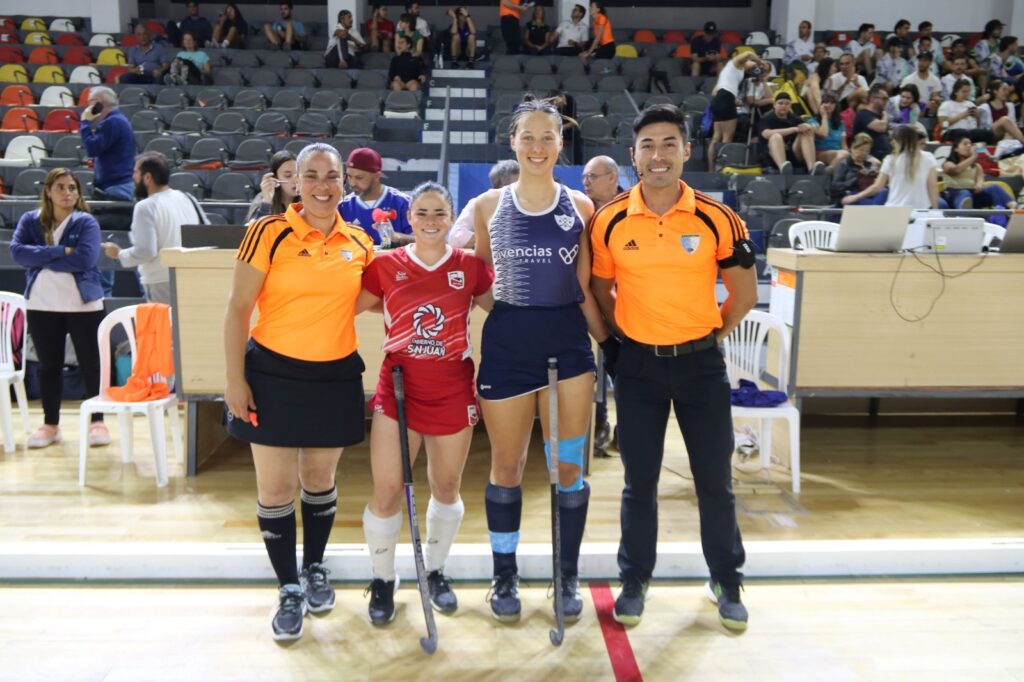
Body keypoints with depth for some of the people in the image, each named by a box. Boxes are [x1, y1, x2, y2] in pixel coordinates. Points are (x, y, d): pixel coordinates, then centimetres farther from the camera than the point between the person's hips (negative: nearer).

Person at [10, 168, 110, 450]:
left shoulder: (86, 222, -2)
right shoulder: (30, 220, 6)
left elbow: (85, 259, -17)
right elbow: (17, 251, -10)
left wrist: (42, 259, -11)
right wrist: (60, 251, -17)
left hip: (83, 304, -3)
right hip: (41, 305, 3)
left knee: (91, 364, 2)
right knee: (49, 365, 11)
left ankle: (97, 422, 12)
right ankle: (50, 425, 22)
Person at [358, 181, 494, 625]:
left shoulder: (469, 266, 0)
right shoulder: (386, 266, 0)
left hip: (453, 388, 1)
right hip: (398, 385, -1)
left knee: (446, 487, 14)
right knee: (386, 491, -1)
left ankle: (434, 572, 37)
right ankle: (383, 581, 24)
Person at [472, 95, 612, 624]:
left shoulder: (580, 207, 4)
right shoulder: (489, 206, 3)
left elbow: (585, 288, 7)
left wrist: (610, 343, 3)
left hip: (568, 341, 1)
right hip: (507, 341, 0)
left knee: (568, 466, 6)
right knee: (507, 465, 9)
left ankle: (568, 576, 23)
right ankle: (505, 575, 26)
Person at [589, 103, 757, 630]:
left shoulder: (717, 219, -6)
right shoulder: (610, 222, -4)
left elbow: (744, 293, 4)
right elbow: (600, 289, 10)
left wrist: (711, 334, 2)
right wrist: (626, 334, 4)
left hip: (700, 361, 0)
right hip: (638, 364, 0)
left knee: (715, 480, 8)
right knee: (639, 481, 9)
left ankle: (727, 582, 28)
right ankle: (634, 581, 27)